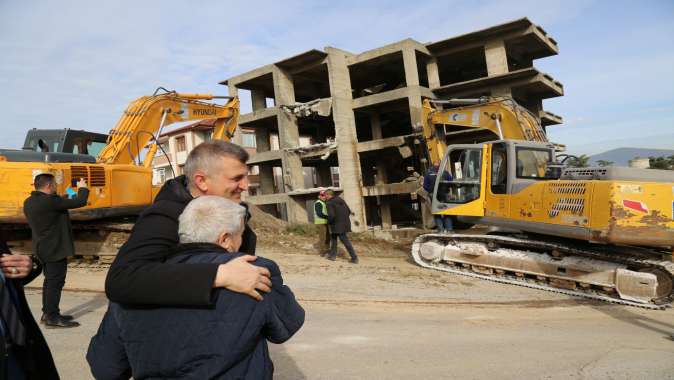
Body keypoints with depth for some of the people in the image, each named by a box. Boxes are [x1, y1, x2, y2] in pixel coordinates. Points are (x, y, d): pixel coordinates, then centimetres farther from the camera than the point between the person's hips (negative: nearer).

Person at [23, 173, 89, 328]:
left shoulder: (29, 202, 6)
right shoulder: (50, 201, -23)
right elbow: (80, 202, -20)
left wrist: (65, 199, 16)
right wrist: (82, 188, -4)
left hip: (43, 248, 10)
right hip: (56, 249, -10)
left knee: (50, 280, 19)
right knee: (56, 282, -3)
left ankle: (47, 313, 27)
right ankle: (52, 318, 2)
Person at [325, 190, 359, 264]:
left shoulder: (330, 203, -15)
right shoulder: (339, 199, 8)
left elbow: (331, 215, -25)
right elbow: (347, 209, 15)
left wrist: (329, 222, -6)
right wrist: (349, 212, 35)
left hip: (338, 224, -8)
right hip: (345, 223, 8)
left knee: (345, 241, -3)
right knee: (333, 237, 23)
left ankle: (354, 258, -1)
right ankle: (333, 255, 27)